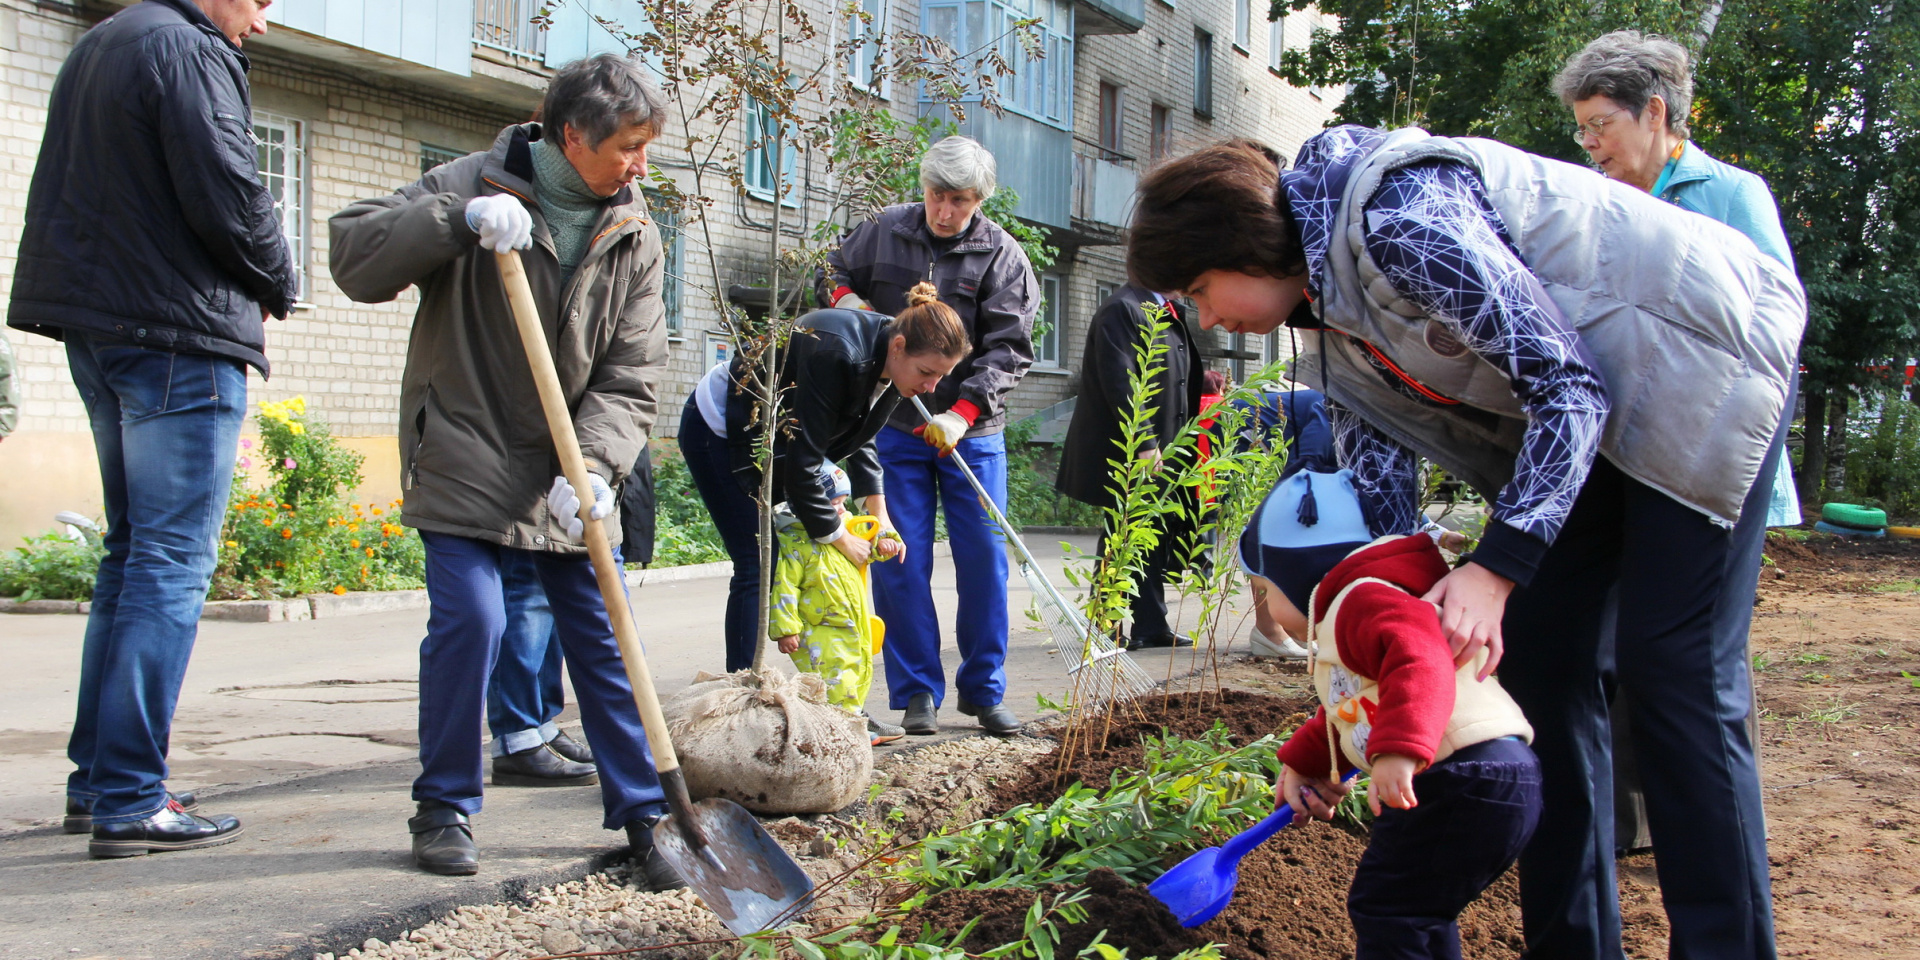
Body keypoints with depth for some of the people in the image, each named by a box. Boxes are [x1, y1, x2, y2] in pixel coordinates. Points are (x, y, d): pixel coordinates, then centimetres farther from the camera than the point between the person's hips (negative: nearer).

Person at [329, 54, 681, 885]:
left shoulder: (634, 239, 1)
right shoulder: (474, 186, -8)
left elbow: (632, 376, -3)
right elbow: (354, 259, -16)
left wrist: (594, 465, -19)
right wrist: (459, 221, -29)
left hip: (568, 477, 4)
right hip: (462, 463, -3)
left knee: (602, 635, 3)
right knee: (469, 621, -13)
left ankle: (641, 816, 12)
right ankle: (444, 808, 6)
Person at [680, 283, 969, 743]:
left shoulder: (892, 365, -9)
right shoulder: (836, 354, -36)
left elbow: (858, 440, 8)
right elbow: (802, 463, -32)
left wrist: (879, 516, -2)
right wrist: (842, 539, -22)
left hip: (772, 440, 9)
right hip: (718, 431, -9)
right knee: (758, 567, -15)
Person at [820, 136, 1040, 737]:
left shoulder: (1002, 257, -3)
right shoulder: (883, 233, 4)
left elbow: (1007, 350, -8)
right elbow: (832, 273, 21)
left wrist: (962, 413, -21)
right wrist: (846, 301, -4)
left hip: (972, 432, -1)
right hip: (893, 427, 1)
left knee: (984, 560, 0)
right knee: (901, 562, -1)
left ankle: (983, 690, 12)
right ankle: (917, 692, 8)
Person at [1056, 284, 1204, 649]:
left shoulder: (1170, 313, 17)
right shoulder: (1121, 310, -12)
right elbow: (1120, 383, -19)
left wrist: (1202, 379, 11)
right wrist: (1144, 444, -22)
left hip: (1160, 452, 9)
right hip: (1127, 455, -9)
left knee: (1155, 538, 9)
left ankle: (1152, 626, 14)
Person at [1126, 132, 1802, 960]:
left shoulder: (1401, 217, -26)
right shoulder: (1328, 317, 2)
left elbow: (1569, 383, -25)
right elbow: (1382, 506, 4)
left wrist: (1497, 567, -28)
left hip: (1701, 353, -9)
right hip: (1601, 402, 9)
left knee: (1671, 666, -12)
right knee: (1531, 649, 4)